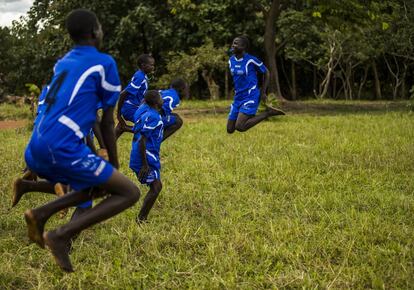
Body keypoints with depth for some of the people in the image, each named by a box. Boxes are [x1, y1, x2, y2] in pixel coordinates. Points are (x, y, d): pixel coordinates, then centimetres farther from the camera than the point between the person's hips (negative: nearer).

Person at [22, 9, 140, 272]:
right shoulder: (104, 63, 2)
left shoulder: (63, 62, 23)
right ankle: (61, 235, -11)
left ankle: (41, 214, 9)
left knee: (96, 186, 28)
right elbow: (107, 122, 5)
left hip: (35, 151, 8)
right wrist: (114, 165, 15)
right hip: (62, 148, -8)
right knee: (130, 193, -2)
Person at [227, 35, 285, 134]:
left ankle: (267, 113, -5)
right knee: (230, 129, 2)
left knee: (239, 127, -23)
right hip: (238, 99, 7)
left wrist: (263, 92, -2)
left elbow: (266, 73, 0)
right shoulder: (231, 60, 7)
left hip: (250, 98, -7)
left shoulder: (251, 60, -12)